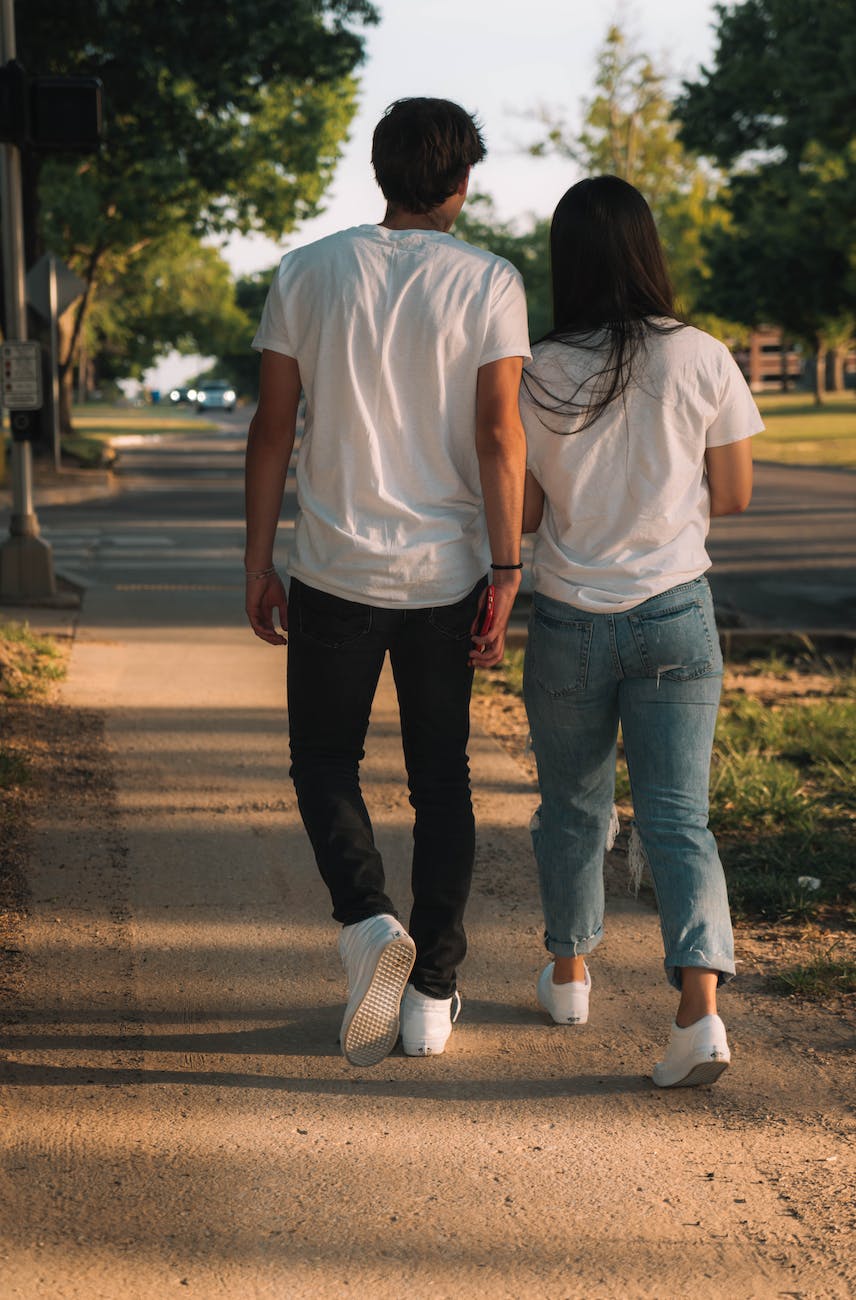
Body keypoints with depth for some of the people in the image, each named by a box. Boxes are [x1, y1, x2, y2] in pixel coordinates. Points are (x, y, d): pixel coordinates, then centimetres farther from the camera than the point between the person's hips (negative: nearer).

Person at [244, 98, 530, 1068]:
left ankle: (368, 922, -9)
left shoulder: (309, 272, 1)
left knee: (324, 762, 15)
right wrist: (506, 570, -9)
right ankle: (432, 995, 14)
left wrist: (257, 564, 6)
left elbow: (272, 429, 0)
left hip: (335, 570, 0)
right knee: (440, 780, 12)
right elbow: (498, 433, -11)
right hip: (445, 576, 0)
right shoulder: (488, 282, -3)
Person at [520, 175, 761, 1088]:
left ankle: (570, 974, 36)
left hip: (570, 619, 0)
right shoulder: (703, 361, -7)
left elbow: (521, 512, -3)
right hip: (676, 613, 0)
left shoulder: (539, 376, -8)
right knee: (677, 816, 2)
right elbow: (733, 496, 0)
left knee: (573, 806, 18)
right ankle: (700, 1009, -13)